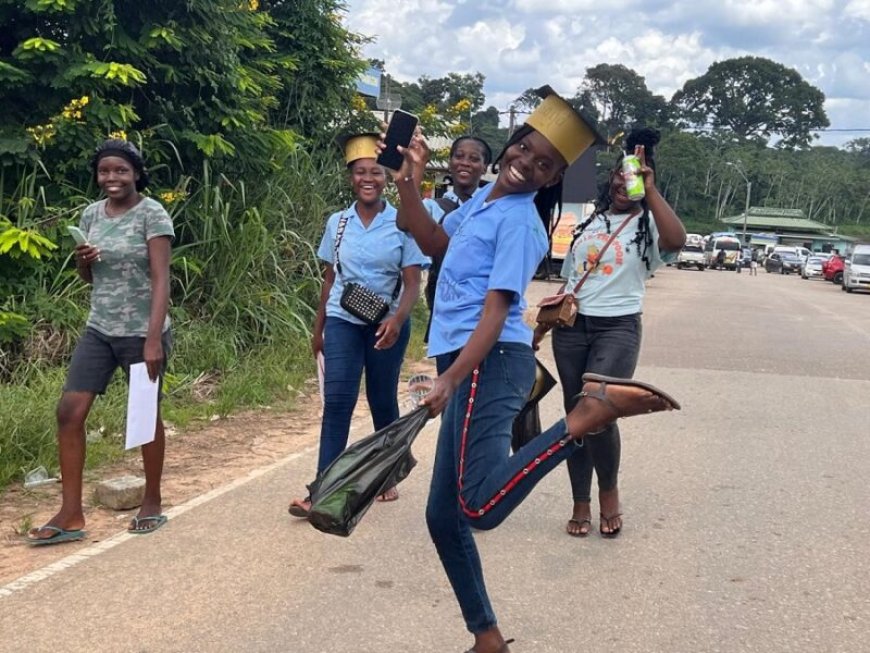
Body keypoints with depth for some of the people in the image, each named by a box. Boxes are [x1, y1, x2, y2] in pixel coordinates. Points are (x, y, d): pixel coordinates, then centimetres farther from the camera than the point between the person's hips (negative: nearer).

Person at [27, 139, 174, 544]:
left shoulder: (152, 215, -10)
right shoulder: (91, 214, 8)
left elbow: (160, 280, -17)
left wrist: (154, 339, -25)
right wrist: (81, 261, -7)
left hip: (141, 333, -6)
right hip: (98, 331, 6)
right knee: (69, 412, -2)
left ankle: (152, 504, 24)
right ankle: (71, 515, 4)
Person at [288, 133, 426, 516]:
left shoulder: (402, 224, -6)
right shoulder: (338, 222, 3)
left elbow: (412, 284, -8)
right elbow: (330, 278, 11)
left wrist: (396, 320, -26)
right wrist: (318, 328, 12)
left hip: (386, 324, -1)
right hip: (342, 321, 1)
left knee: (382, 402, 10)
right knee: (337, 401, -8)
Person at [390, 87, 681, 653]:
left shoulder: (519, 221, -9)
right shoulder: (486, 197, 17)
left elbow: (497, 311, -17)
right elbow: (436, 243, 31)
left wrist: (448, 381, -24)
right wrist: (408, 184, 20)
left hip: (490, 364, -9)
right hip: (475, 367, 9)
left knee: (481, 507, -30)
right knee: (444, 517, 12)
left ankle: (591, 410, -24)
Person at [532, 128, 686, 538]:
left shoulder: (648, 224, -1)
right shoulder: (590, 223, 14)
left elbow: (677, 240, -26)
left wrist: (649, 189, -23)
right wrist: (543, 326, 16)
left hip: (618, 328, -5)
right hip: (572, 327, 5)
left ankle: (609, 490, 5)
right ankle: (581, 504, 16)